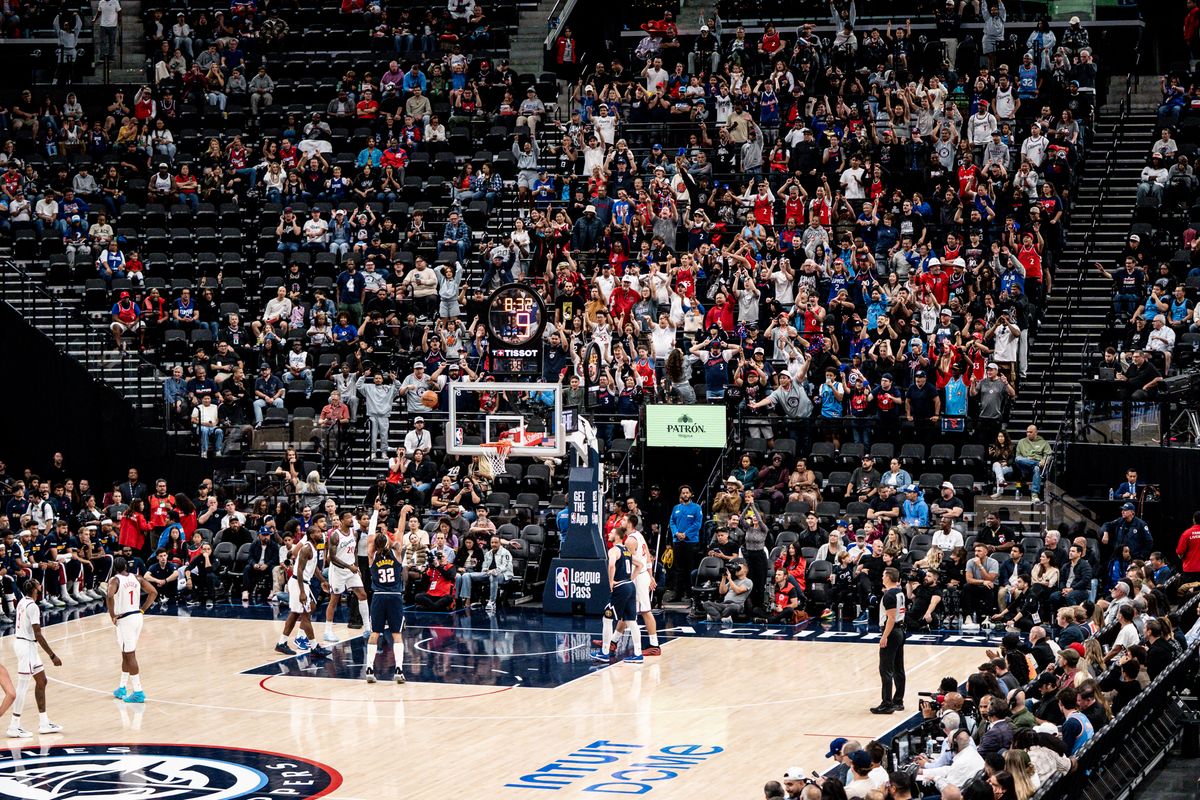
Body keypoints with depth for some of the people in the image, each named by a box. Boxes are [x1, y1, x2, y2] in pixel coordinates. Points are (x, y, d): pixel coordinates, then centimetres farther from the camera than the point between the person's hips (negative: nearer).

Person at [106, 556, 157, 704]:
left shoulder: (115, 580, -9)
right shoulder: (137, 578, 7)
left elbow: (110, 596, -28)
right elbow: (154, 592, 4)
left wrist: (112, 615, -15)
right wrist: (143, 609, 9)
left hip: (124, 619, -6)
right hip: (137, 617, 6)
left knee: (130, 655, -3)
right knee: (126, 653, 20)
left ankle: (138, 692, -5)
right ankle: (122, 688, 29)